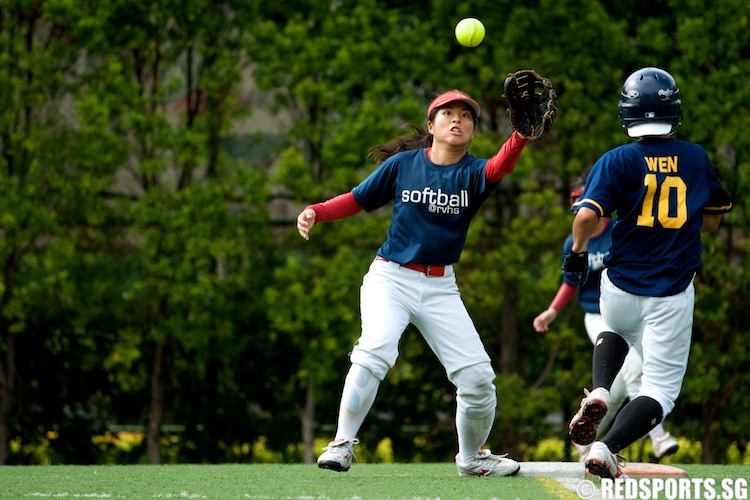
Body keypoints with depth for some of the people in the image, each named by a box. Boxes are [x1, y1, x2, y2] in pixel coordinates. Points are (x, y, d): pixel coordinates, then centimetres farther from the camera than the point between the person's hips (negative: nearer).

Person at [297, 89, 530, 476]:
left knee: (477, 374, -3)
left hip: (441, 288, 2)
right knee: (375, 350, -28)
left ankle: (471, 457, 21)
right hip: (391, 277, -2)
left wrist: (521, 136, -44)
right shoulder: (402, 164, 0)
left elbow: (499, 168, -24)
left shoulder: (472, 173, -1)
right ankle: (342, 443, -19)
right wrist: (316, 212, -10)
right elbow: (357, 200, 8)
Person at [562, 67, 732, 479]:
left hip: (621, 286, 1)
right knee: (660, 388, 4)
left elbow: (587, 215, -18)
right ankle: (606, 448, -19)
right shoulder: (696, 158, 1)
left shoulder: (618, 161, -7)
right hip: (673, 291, -1)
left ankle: (598, 394, 7)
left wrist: (577, 252, -1)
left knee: (615, 331, 35)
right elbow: (712, 220, 12)